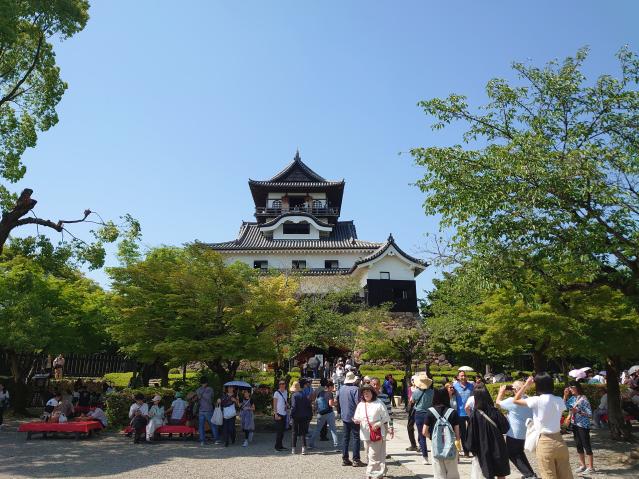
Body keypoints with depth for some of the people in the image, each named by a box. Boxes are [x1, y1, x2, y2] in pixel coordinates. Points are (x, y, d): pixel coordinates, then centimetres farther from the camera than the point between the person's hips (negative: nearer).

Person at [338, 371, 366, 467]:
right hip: (354, 416, -7)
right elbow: (358, 402, -20)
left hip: (344, 416, 7)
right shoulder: (355, 389, -17)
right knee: (356, 437, 0)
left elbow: (338, 400, 14)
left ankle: (345, 459, 17)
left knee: (346, 437, 13)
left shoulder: (341, 389, 4)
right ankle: (356, 460, 1)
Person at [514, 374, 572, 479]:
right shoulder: (559, 400, 1)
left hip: (545, 442, -5)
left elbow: (516, 400, -3)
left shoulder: (537, 400, -13)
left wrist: (526, 385, 4)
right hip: (559, 441, 5)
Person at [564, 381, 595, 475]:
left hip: (583, 425, -7)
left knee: (586, 446, 1)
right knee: (578, 445, 14)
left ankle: (590, 468, 10)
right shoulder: (572, 398, 4)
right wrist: (565, 395, -2)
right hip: (575, 425, 7)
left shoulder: (583, 399, -16)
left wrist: (578, 411, -25)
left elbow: (590, 414, -16)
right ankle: (582, 465, 26)